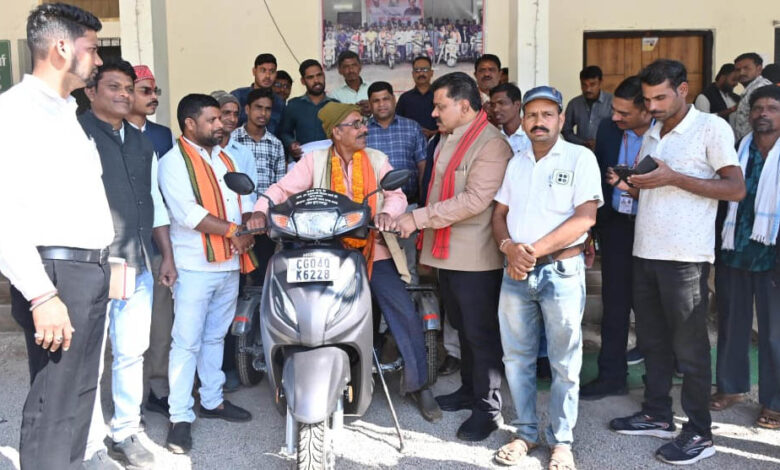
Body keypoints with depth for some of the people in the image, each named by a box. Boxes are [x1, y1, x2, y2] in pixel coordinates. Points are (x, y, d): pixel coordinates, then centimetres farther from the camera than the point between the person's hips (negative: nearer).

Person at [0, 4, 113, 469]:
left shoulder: (67, 112, 19)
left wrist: (101, 265, 15)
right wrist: (42, 295, -24)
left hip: (92, 270, 9)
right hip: (57, 272, -9)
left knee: (80, 397, 15)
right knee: (53, 409, -5)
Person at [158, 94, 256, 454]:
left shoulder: (225, 158, 16)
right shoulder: (174, 161, -7)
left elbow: (244, 201, 12)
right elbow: (186, 212, -19)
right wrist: (233, 231, -17)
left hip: (230, 263, 7)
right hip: (194, 267, -7)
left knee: (215, 337, 17)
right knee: (187, 342, -3)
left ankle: (212, 400, 28)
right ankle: (180, 417, 3)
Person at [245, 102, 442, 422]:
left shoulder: (377, 159, 9)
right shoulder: (315, 160, 4)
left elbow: (396, 194, -1)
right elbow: (283, 188, -3)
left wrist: (387, 212, -23)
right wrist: (261, 211, -21)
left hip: (373, 251, 1)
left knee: (406, 312, -7)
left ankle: (417, 384, 11)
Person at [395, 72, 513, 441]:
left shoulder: (491, 144, -16)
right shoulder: (448, 138, 14)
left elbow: (475, 200, -25)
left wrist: (419, 218, -23)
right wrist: (425, 226, 14)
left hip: (476, 257, -9)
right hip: (447, 252, 9)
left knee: (481, 333, 0)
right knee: (463, 327, 19)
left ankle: (488, 408, 11)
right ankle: (469, 389, 33)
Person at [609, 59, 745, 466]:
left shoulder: (711, 128, -5)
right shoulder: (651, 134, 16)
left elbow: (736, 189, -11)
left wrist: (673, 178, -18)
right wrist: (629, 183, 2)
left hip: (685, 256, -7)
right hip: (645, 250, 7)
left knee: (688, 345, 0)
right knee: (652, 339, 14)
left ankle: (699, 433, 12)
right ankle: (657, 415, 27)